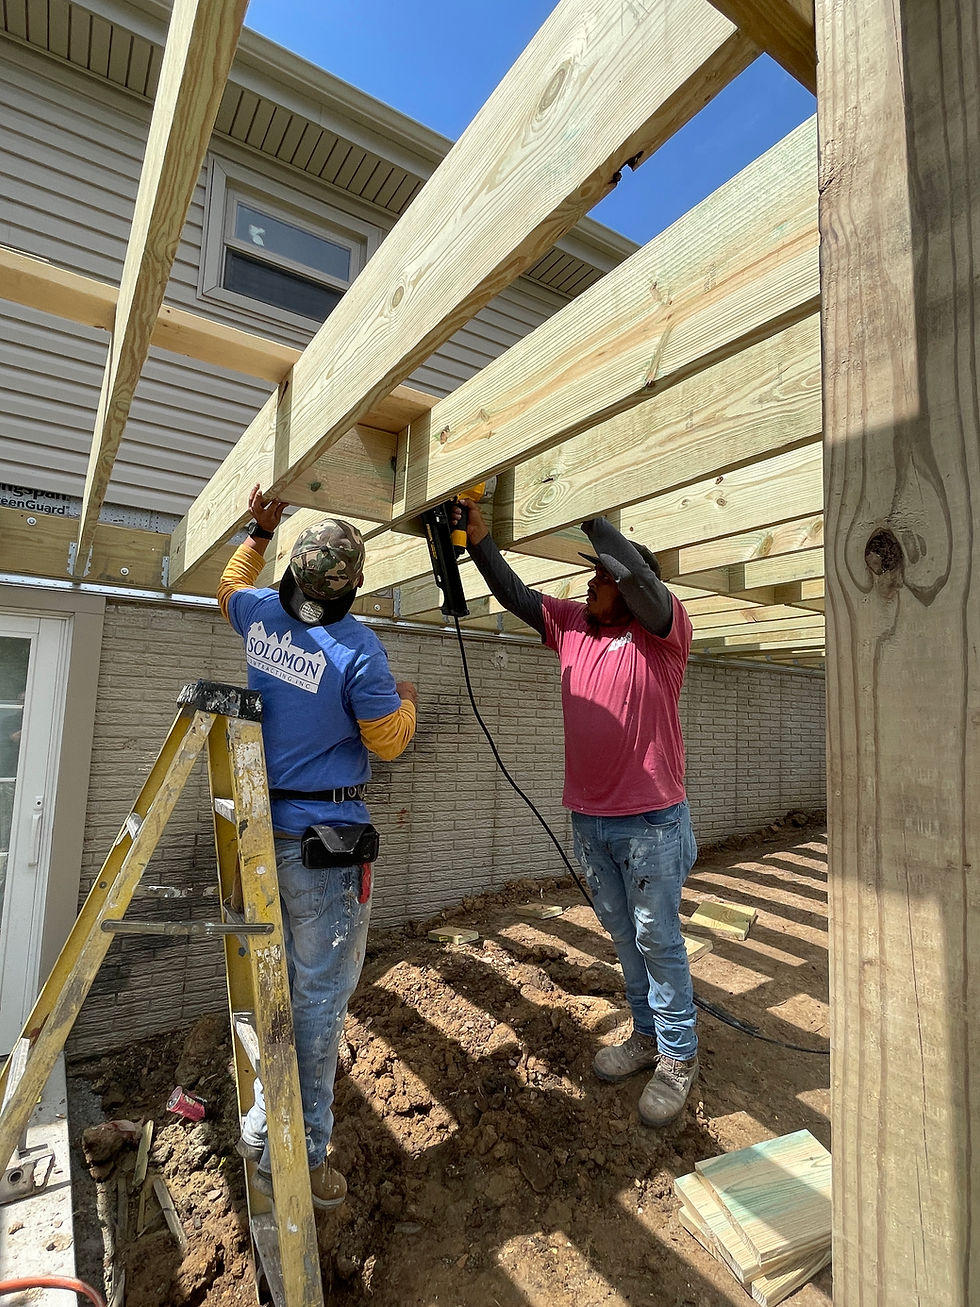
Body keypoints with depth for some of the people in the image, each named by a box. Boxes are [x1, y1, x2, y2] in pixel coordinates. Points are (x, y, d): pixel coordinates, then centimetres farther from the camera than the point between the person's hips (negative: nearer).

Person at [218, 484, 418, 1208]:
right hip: (325, 837, -7)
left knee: (279, 981, 25)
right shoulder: (358, 648, -20)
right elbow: (387, 742, -10)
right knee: (321, 993, 8)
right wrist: (406, 701, 9)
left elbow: (231, 585, 24)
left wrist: (260, 529, 26)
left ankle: (263, 1125, 45)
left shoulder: (261, 614, -2)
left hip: (263, 827, 8)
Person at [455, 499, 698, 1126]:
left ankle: (678, 1057, 27)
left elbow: (637, 572, -26)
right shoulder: (573, 624, 7)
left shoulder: (664, 631, -9)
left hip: (651, 821, -6)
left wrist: (589, 513, -18)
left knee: (658, 940, 7)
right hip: (589, 819, 6)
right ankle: (646, 1036, 38)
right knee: (624, 936, 19)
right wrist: (480, 538, -3)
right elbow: (514, 593, 7)